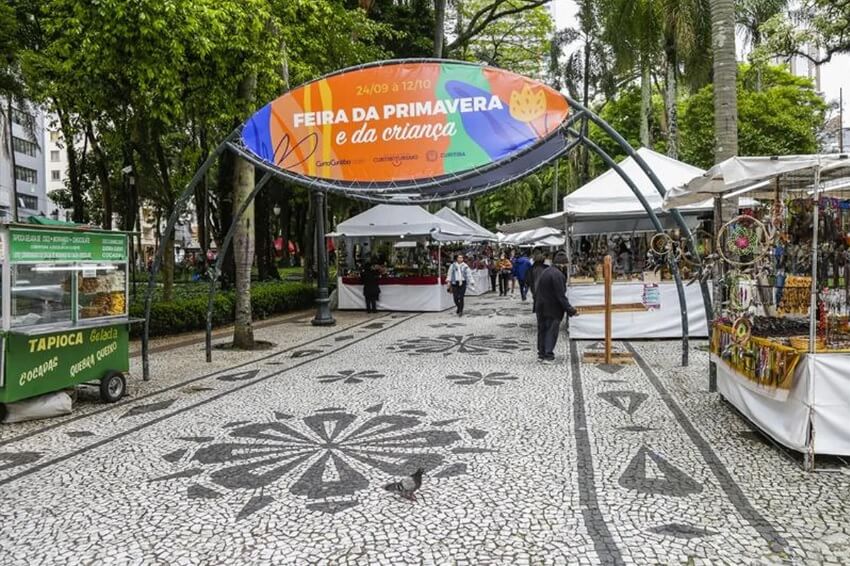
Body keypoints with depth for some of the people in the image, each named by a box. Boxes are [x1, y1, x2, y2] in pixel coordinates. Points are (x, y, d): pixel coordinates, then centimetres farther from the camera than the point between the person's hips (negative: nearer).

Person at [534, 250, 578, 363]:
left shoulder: (545, 271, 7)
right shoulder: (558, 275, -20)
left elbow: (537, 291, 12)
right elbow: (561, 296, -21)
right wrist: (571, 310, -17)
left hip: (541, 307, 8)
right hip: (552, 309, -8)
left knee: (542, 330, 14)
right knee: (551, 331, 2)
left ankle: (541, 354, 21)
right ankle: (548, 355, 3)